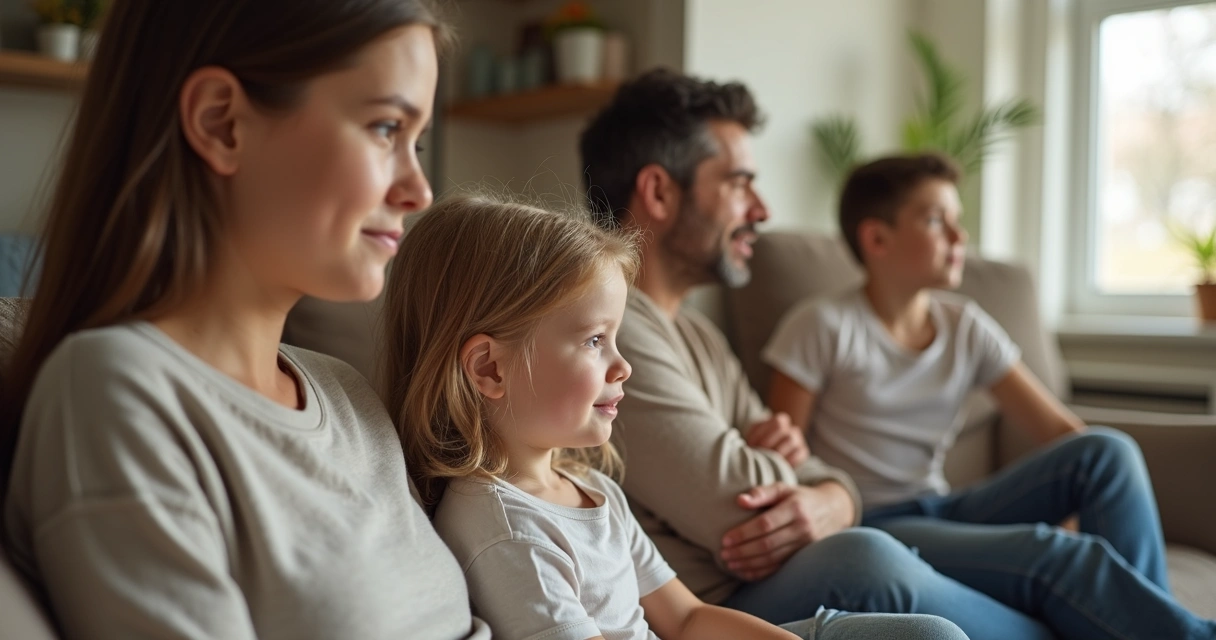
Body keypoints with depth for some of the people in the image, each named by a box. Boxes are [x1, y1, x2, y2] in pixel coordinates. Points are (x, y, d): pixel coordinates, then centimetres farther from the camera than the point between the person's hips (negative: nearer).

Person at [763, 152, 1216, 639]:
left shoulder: (966, 328, 7)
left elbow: (1061, 430, 4)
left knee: (1107, 451, -12)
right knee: (1056, 555, -29)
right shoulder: (823, 327, -9)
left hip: (937, 514, 7)